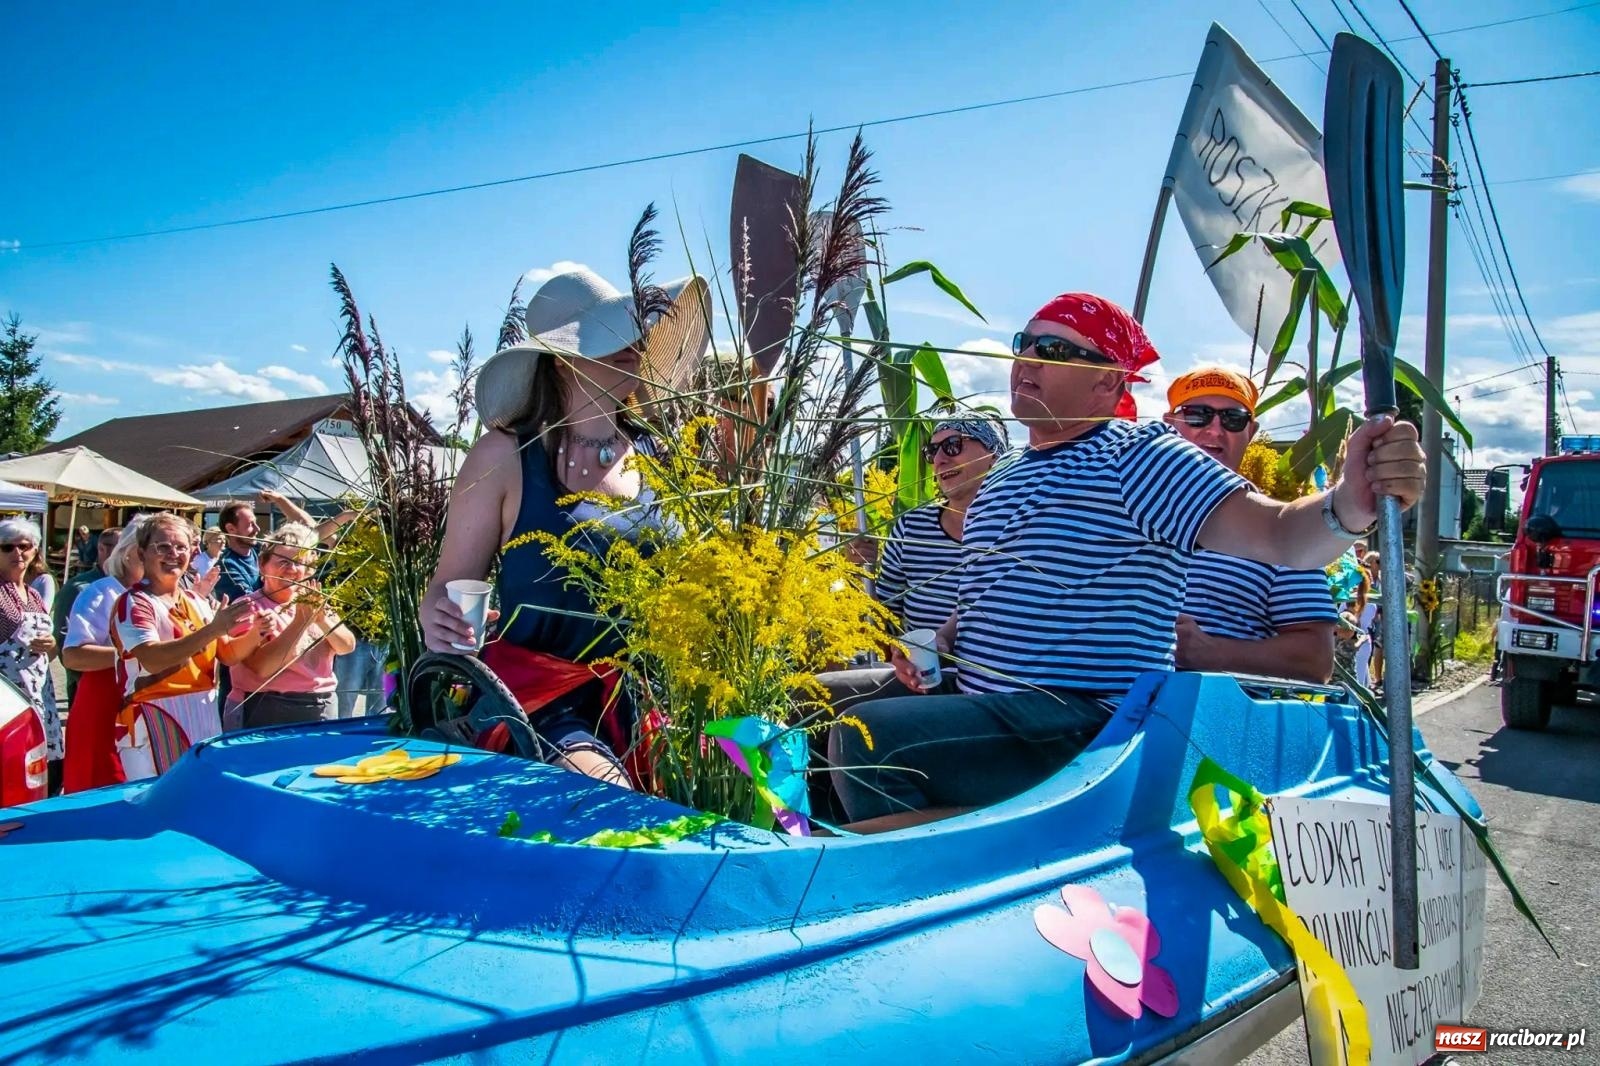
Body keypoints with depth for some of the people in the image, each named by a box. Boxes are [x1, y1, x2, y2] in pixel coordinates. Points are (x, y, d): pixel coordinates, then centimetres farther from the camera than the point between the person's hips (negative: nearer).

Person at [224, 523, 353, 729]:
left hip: (321, 710, 4)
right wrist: (301, 620, -20)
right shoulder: (248, 607, -6)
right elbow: (262, 667, -18)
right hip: (266, 714, -4)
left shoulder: (316, 604, 9)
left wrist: (321, 617, -18)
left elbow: (347, 647, -2)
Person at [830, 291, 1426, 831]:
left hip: (1090, 727, -9)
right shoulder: (997, 483, 20)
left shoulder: (1136, 457, -5)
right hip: (984, 718, 9)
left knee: (866, 739, -27)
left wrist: (1349, 505, -38)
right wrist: (943, 639, 12)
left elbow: (1277, 535, -17)